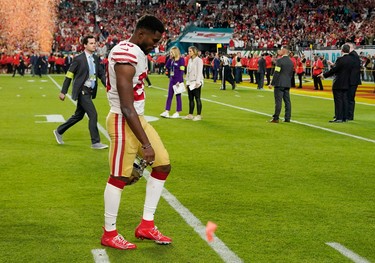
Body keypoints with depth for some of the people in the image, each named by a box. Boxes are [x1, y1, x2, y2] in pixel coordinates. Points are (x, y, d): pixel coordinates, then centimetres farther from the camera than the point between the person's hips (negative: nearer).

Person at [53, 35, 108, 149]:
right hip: (82, 91, -8)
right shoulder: (78, 59, -11)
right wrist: (63, 92, -7)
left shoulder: (96, 59, 9)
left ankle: (59, 131, 35)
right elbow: (69, 75, -7)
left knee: (78, 115, 17)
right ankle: (95, 142, -5)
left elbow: (101, 74, 12)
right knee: (93, 114, -12)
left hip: (89, 91, 8)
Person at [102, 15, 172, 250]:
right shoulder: (126, 57, -23)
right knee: (119, 177, 0)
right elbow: (126, 108, -26)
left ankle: (146, 225, 17)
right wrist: (145, 144, -24)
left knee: (163, 165, 10)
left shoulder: (138, 52, 9)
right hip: (123, 121, -10)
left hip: (138, 118, 10)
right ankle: (109, 234, 16)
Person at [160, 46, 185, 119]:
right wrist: (170, 58, 0)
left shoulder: (181, 59, -12)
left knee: (178, 96, 3)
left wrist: (179, 81, -19)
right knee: (169, 96, 5)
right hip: (172, 80, 7)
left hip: (178, 80, -7)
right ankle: (166, 112, 5)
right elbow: (167, 66, 6)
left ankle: (177, 113, 10)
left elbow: (181, 71, -15)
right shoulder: (172, 60, 9)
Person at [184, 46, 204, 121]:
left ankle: (199, 115, -1)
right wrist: (187, 82, 14)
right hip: (190, 83, 8)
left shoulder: (199, 60, -8)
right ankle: (190, 115, 15)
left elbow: (199, 72, -14)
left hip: (196, 83, -8)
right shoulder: (190, 60, 15)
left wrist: (197, 82, -19)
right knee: (190, 99, 9)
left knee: (197, 99, -4)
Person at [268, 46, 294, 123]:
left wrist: (272, 84, -10)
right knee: (287, 101, 8)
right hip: (288, 84, 7)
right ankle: (287, 118, 10)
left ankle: (276, 118, -5)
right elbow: (291, 74, 16)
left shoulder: (279, 61, -12)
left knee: (278, 101, -6)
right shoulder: (291, 62, 11)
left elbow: (276, 73, -14)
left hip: (279, 84, -7)